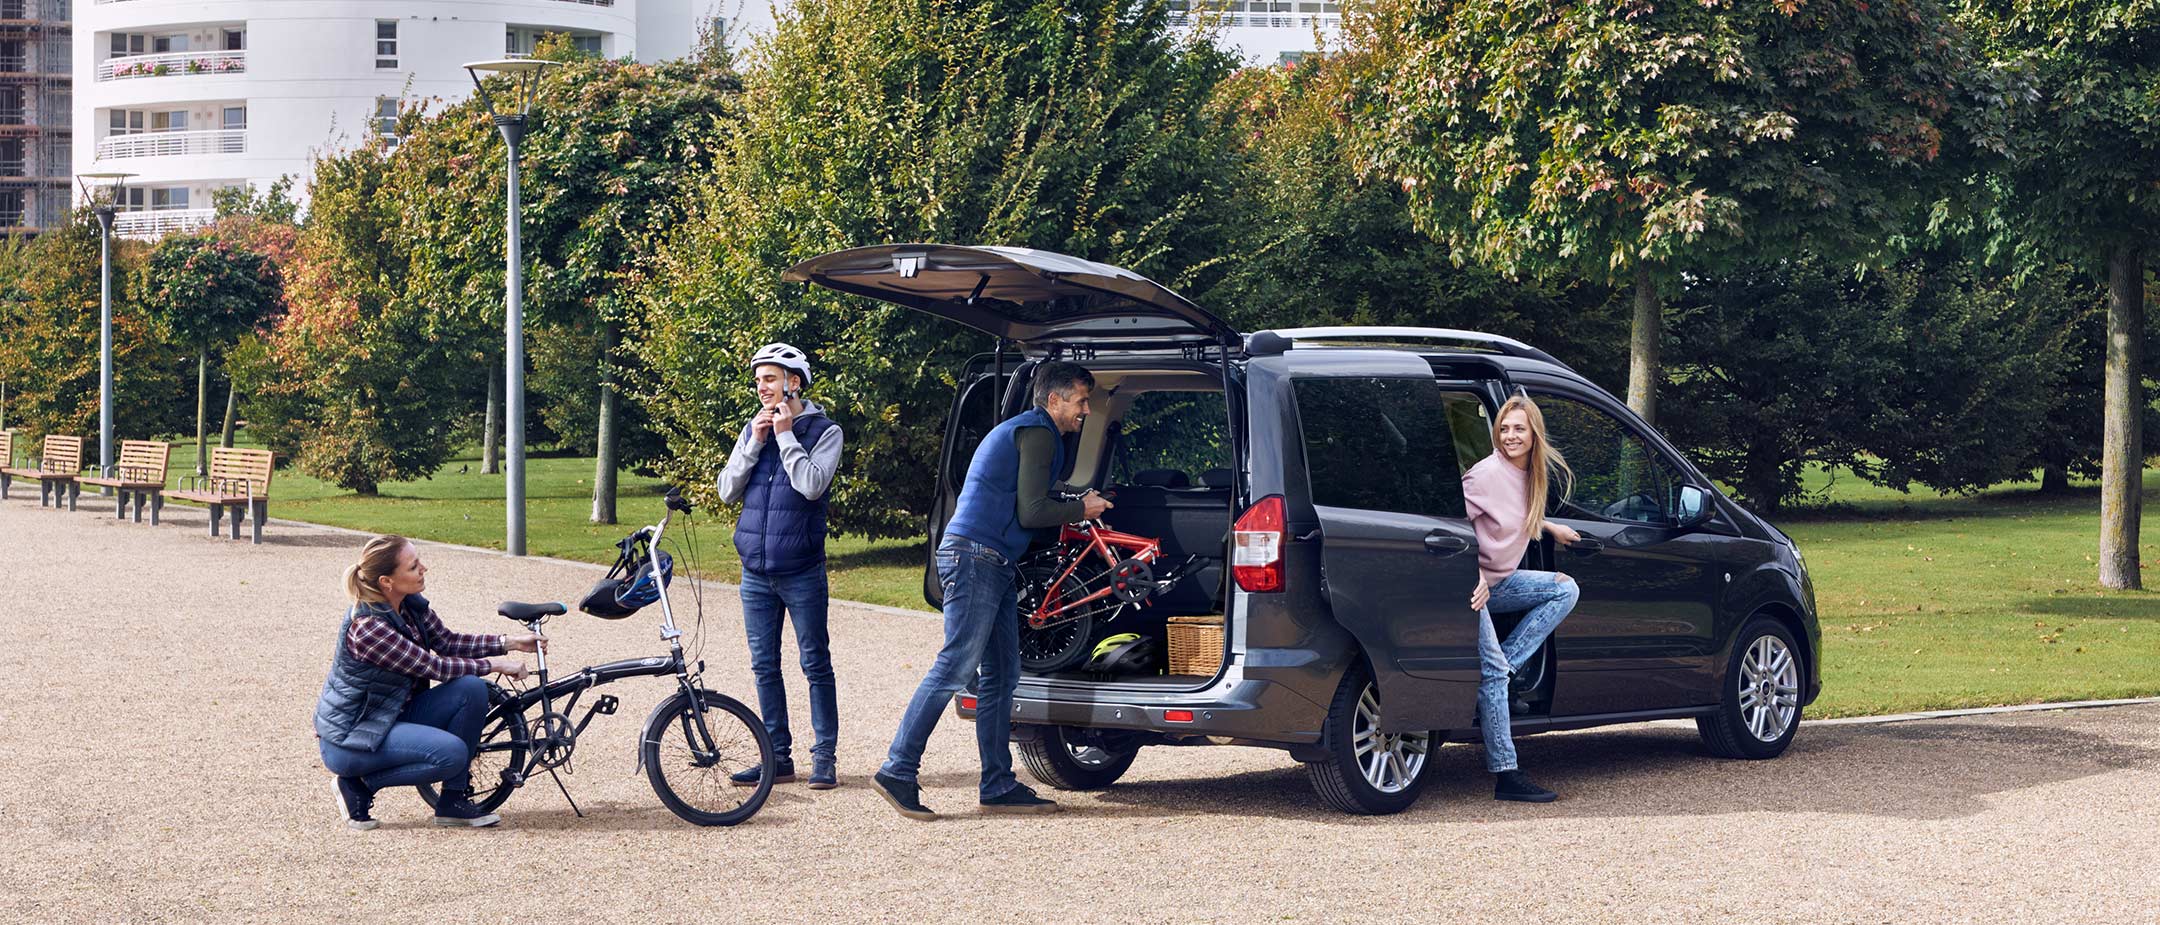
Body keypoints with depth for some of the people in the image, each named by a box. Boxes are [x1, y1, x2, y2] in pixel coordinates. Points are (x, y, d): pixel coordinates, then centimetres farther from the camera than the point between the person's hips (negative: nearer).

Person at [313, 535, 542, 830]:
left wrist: (508, 643, 0)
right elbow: (435, 667, -24)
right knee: (452, 752, -27)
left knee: (471, 689, -11)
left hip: (395, 715, 9)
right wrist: (495, 664, -15)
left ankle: (453, 802, -2)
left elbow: (447, 642, 9)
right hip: (348, 737, -9)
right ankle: (360, 784, -5)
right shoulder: (367, 627, -29)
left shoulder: (412, 605, -3)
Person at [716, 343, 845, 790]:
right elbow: (728, 490, 2)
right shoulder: (753, 430, 10)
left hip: (802, 572, -5)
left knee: (816, 665, 0)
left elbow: (812, 484, -19)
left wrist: (786, 435, -14)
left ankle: (824, 758, 5)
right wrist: (756, 443, -8)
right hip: (756, 572, 5)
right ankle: (778, 757, 15)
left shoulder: (823, 431, -3)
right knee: (765, 667, 8)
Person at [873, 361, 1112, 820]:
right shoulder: (1038, 434, -8)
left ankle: (999, 786, 11)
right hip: (976, 559, -11)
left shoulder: (1018, 430, 25)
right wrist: (1082, 510, 0)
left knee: (1002, 675, 10)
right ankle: (898, 771, -13)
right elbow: (1032, 513, -15)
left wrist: (1079, 504, 20)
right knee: (955, 667, -13)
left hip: (993, 566, 11)